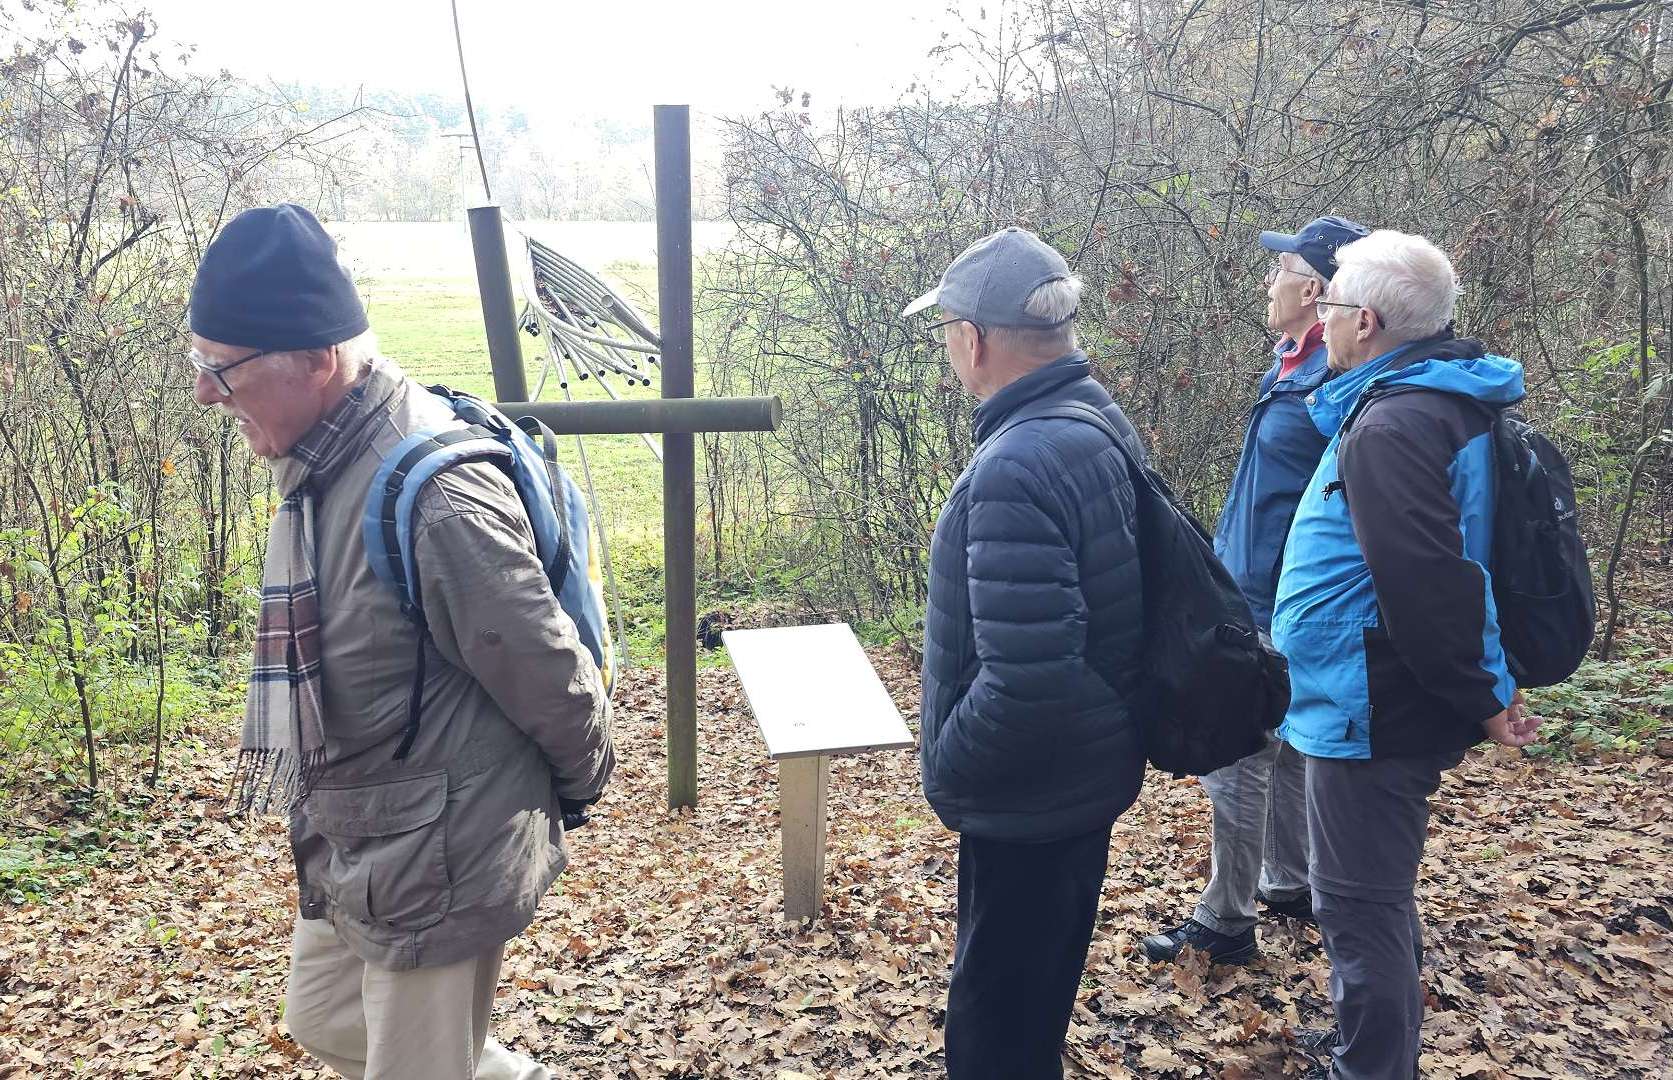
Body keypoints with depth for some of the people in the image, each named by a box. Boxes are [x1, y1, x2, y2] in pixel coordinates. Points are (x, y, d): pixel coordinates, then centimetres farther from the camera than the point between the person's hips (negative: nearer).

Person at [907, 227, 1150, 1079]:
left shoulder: (1016, 469, -28)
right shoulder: (1101, 423, 3)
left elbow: (1024, 681, -34)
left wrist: (947, 775, -15)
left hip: (1030, 799, -9)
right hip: (1088, 775, 9)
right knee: (1033, 1006, 27)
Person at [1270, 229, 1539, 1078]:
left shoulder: (1391, 426, -22)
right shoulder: (1438, 400, 11)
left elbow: (1424, 582, -29)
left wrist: (1479, 698, -18)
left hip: (1371, 713, -11)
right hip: (1385, 702, 11)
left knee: (1359, 908, 2)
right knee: (1376, 899, 23)